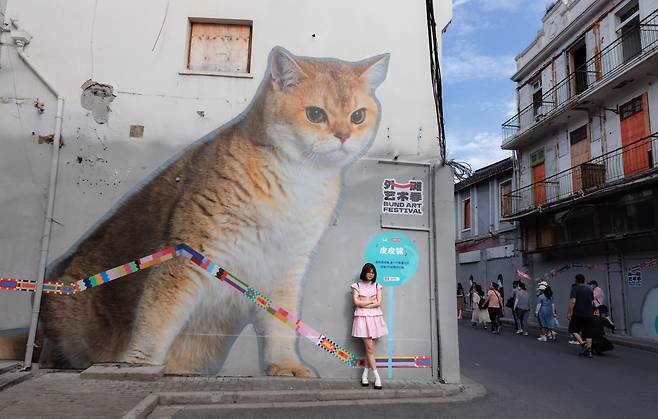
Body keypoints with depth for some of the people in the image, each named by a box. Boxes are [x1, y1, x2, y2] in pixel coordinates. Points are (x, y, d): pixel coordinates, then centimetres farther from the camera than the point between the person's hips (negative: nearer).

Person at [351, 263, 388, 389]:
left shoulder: (377, 286, 10)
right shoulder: (357, 286, 5)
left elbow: (379, 303, -1)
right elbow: (356, 302, -6)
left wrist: (364, 305, -7)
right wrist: (372, 301, -3)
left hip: (375, 317, 2)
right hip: (363, 318, -2)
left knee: (369, 347, 3)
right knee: (370, 347, -7)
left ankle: (365, 374, 14)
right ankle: (377, 376, -4)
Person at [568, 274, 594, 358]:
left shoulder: (575, 289, -6)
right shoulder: (589, 289, 14)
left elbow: (573, 301, -16)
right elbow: (592, 301, 19)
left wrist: (569, 313, -13)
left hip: (578, 314, -6)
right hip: (589, 314, 6)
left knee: (573, 329, 8)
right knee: (588, 332, 7)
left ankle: (582, 343, -10)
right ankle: (589, 350, 4)